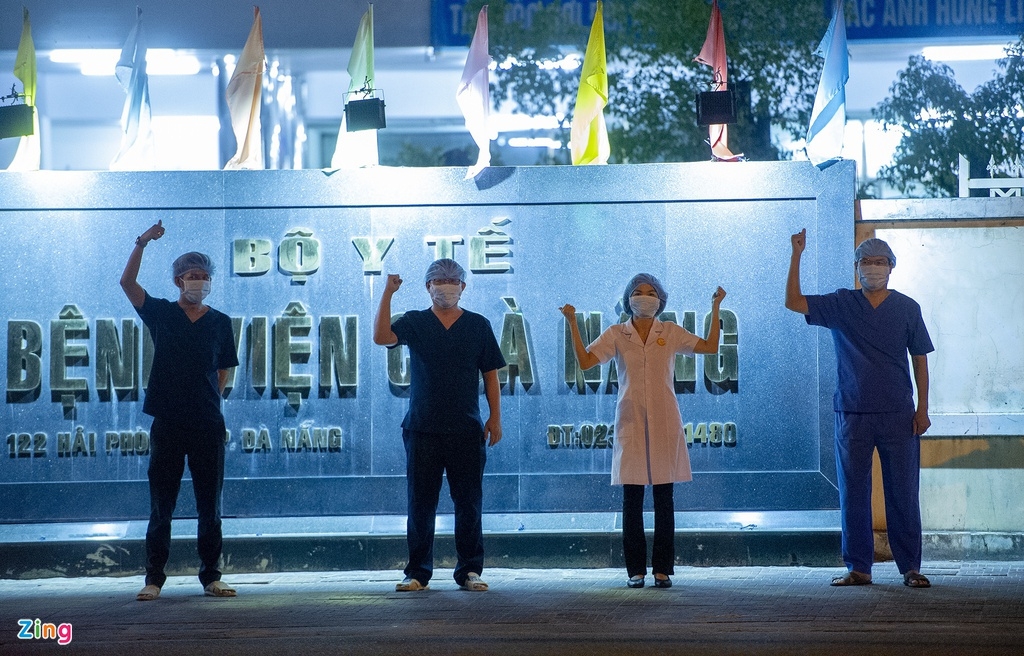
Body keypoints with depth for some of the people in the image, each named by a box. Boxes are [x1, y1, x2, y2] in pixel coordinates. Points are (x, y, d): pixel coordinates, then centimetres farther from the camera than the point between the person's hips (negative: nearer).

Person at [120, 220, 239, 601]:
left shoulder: (220, 322, 10)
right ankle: (154, 579, 4)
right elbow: (127, 283, -7)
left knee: (210, 505, 4)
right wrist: (142, 244, -18)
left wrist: (209, 400, 4)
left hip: (208, 425, 1)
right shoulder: (161, 314, 6)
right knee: (161, 505, 1)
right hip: (167, 423, -1)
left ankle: (211, 577, 11)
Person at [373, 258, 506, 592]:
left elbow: (490, 374, 10)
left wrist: (495, 417, 3)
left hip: (467, 430, 0)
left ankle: (470, 570, 9)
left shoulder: (478, 325, 9)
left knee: (469, 503, 2)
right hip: (422, 429, 0)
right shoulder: (414, 322, 7)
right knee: (421, 504, 2)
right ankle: (418, 573, 7)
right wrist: (387, 294, -17)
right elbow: (381, 337, -12)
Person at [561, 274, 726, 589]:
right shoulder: (616, 334, 6)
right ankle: (635, 569, 5)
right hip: (631, 422, 0)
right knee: (632, 498, -1)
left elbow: (710, 347, 5)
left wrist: (715, 309, 1)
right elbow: (585, 360, -2)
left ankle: (663, 568, 5)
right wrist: (573, 324, -8)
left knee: (664, 498, 0)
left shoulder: (671, 333, 8)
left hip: (664, 423, 0)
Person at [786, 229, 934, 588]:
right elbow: (793, 301, 0)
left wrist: (923, 408, 1)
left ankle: (911, 567, 6)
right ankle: (858, 567, 11)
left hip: (898, 414, -1)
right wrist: (796, 255, -8)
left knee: (903, 493, 0)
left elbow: (920, 359, 7)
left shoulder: (907, 308, 5)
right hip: (852, 413, 1)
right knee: (853, 494, 4)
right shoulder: (841, 304, 6)